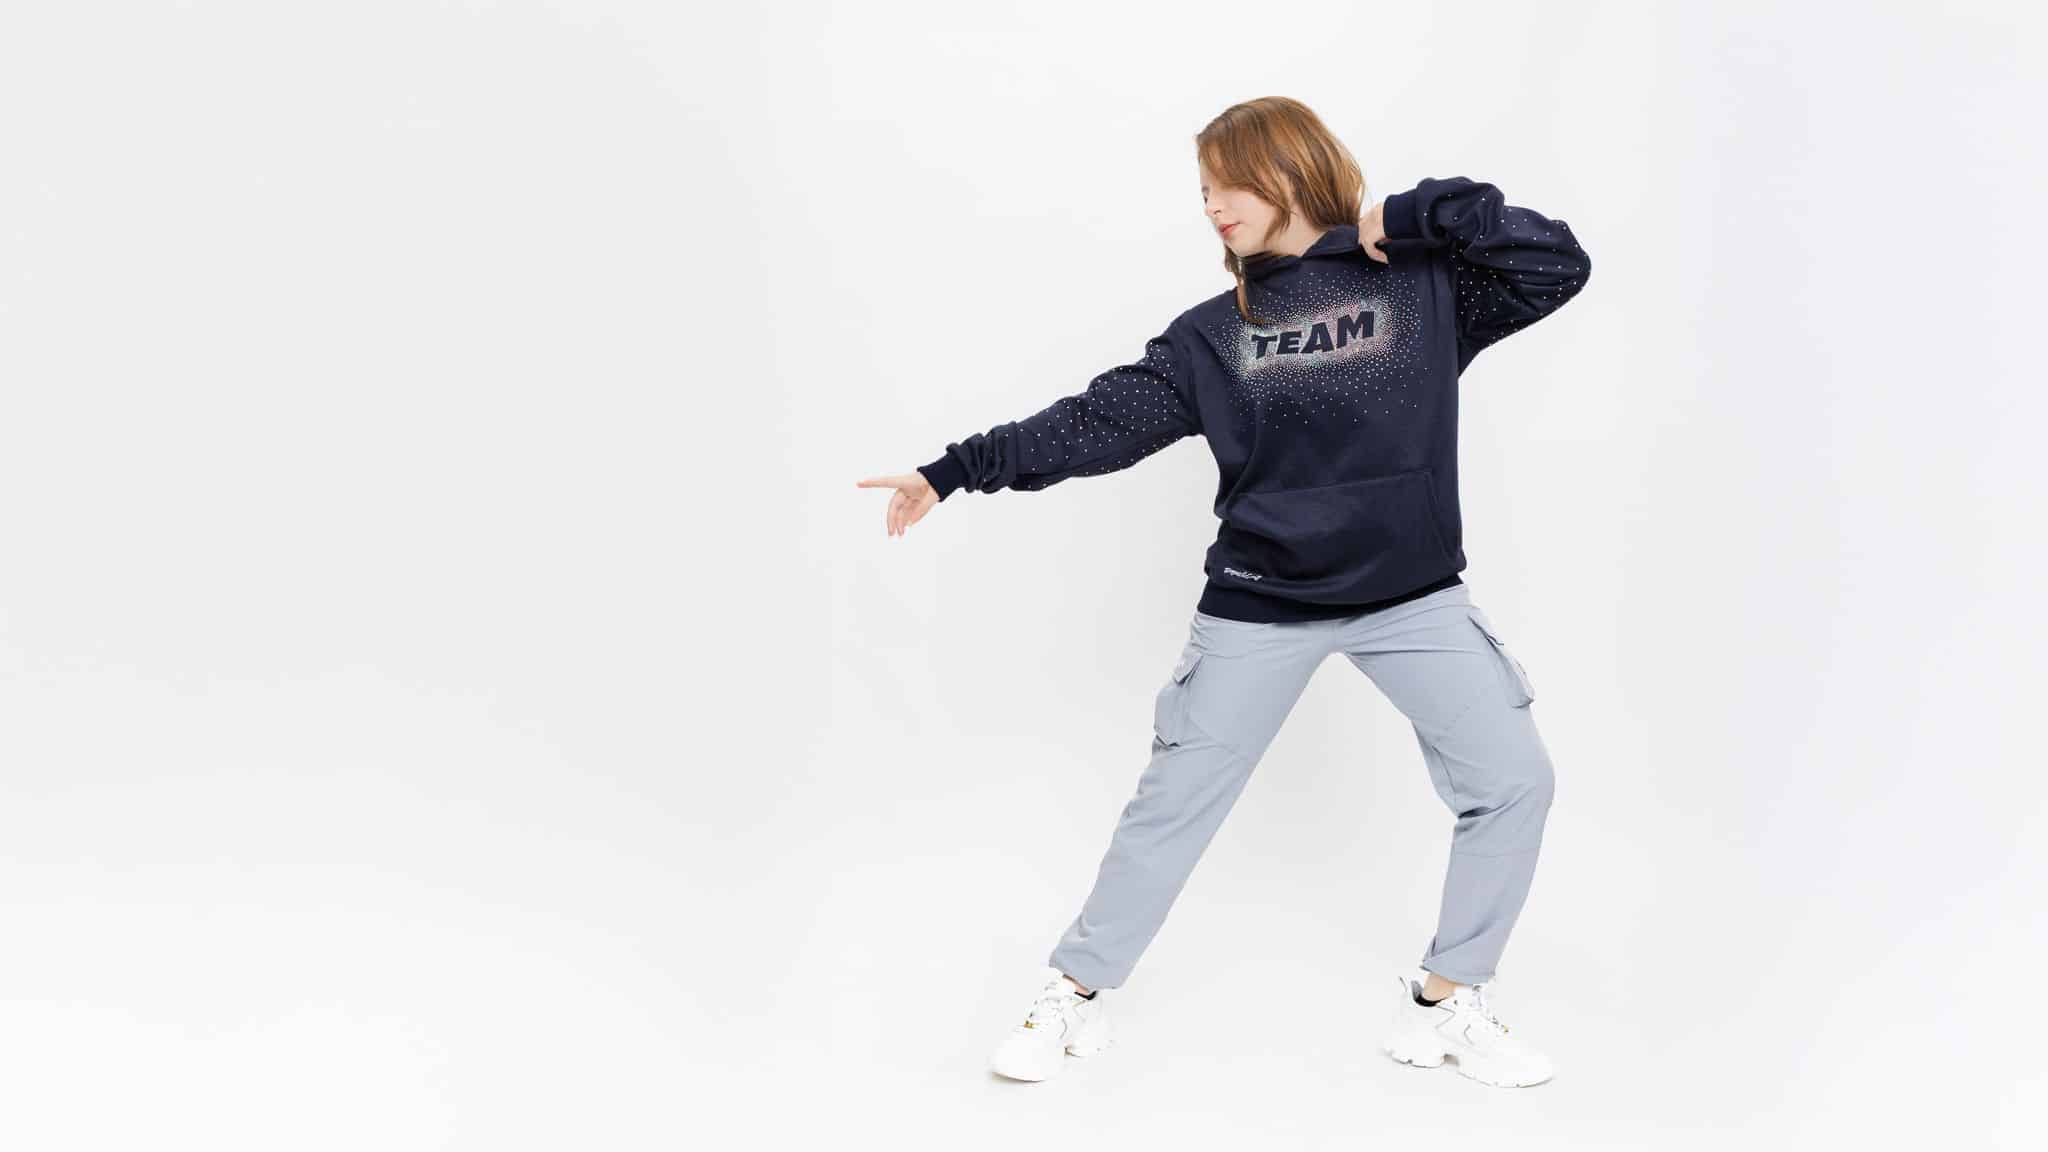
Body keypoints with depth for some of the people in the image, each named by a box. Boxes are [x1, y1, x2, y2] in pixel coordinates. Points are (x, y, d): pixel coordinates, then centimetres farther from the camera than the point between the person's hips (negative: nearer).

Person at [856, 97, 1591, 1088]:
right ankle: (1074, 996, 21)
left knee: (1514, 781, -4)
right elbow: (1099, 423, -3)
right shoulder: (1214, 332, 0)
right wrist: (954, 471, -8)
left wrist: (1420, 215, -15)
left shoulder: (1423, 284, -2)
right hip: (1260, 605, 0)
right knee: (1174, 803, 4)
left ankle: (1442, 1004, 14)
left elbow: (1559, 264, -10)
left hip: (1412, 596, 0)